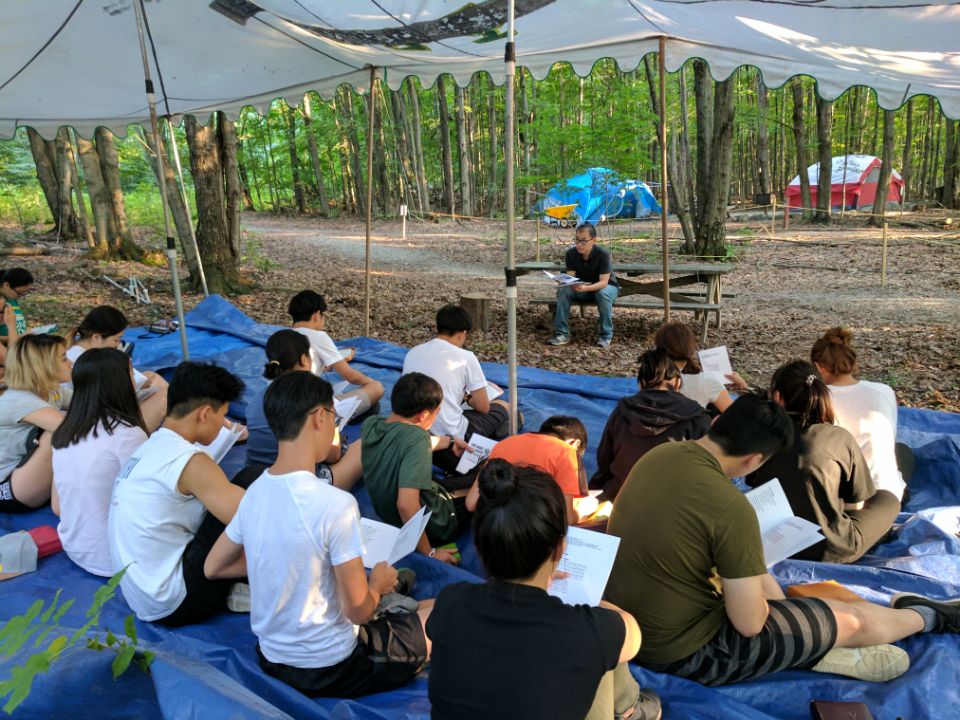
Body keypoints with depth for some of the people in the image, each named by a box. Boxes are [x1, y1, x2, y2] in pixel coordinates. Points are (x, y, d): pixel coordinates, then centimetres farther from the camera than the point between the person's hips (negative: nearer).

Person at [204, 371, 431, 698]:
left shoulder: (254, 492, -6)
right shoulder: (336, 504, -28)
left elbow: (213, 567, 9)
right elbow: (358, 609, -22)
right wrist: (378, 584, -1)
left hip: (272, 658, 7)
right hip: (330, 670, -7)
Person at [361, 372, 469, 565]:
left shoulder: (369, 425, -11)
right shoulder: (416, 437, -33)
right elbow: (406, 504, -39)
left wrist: (449, 441, 22)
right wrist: (428, 553, -26)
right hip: (434, 528, -7)